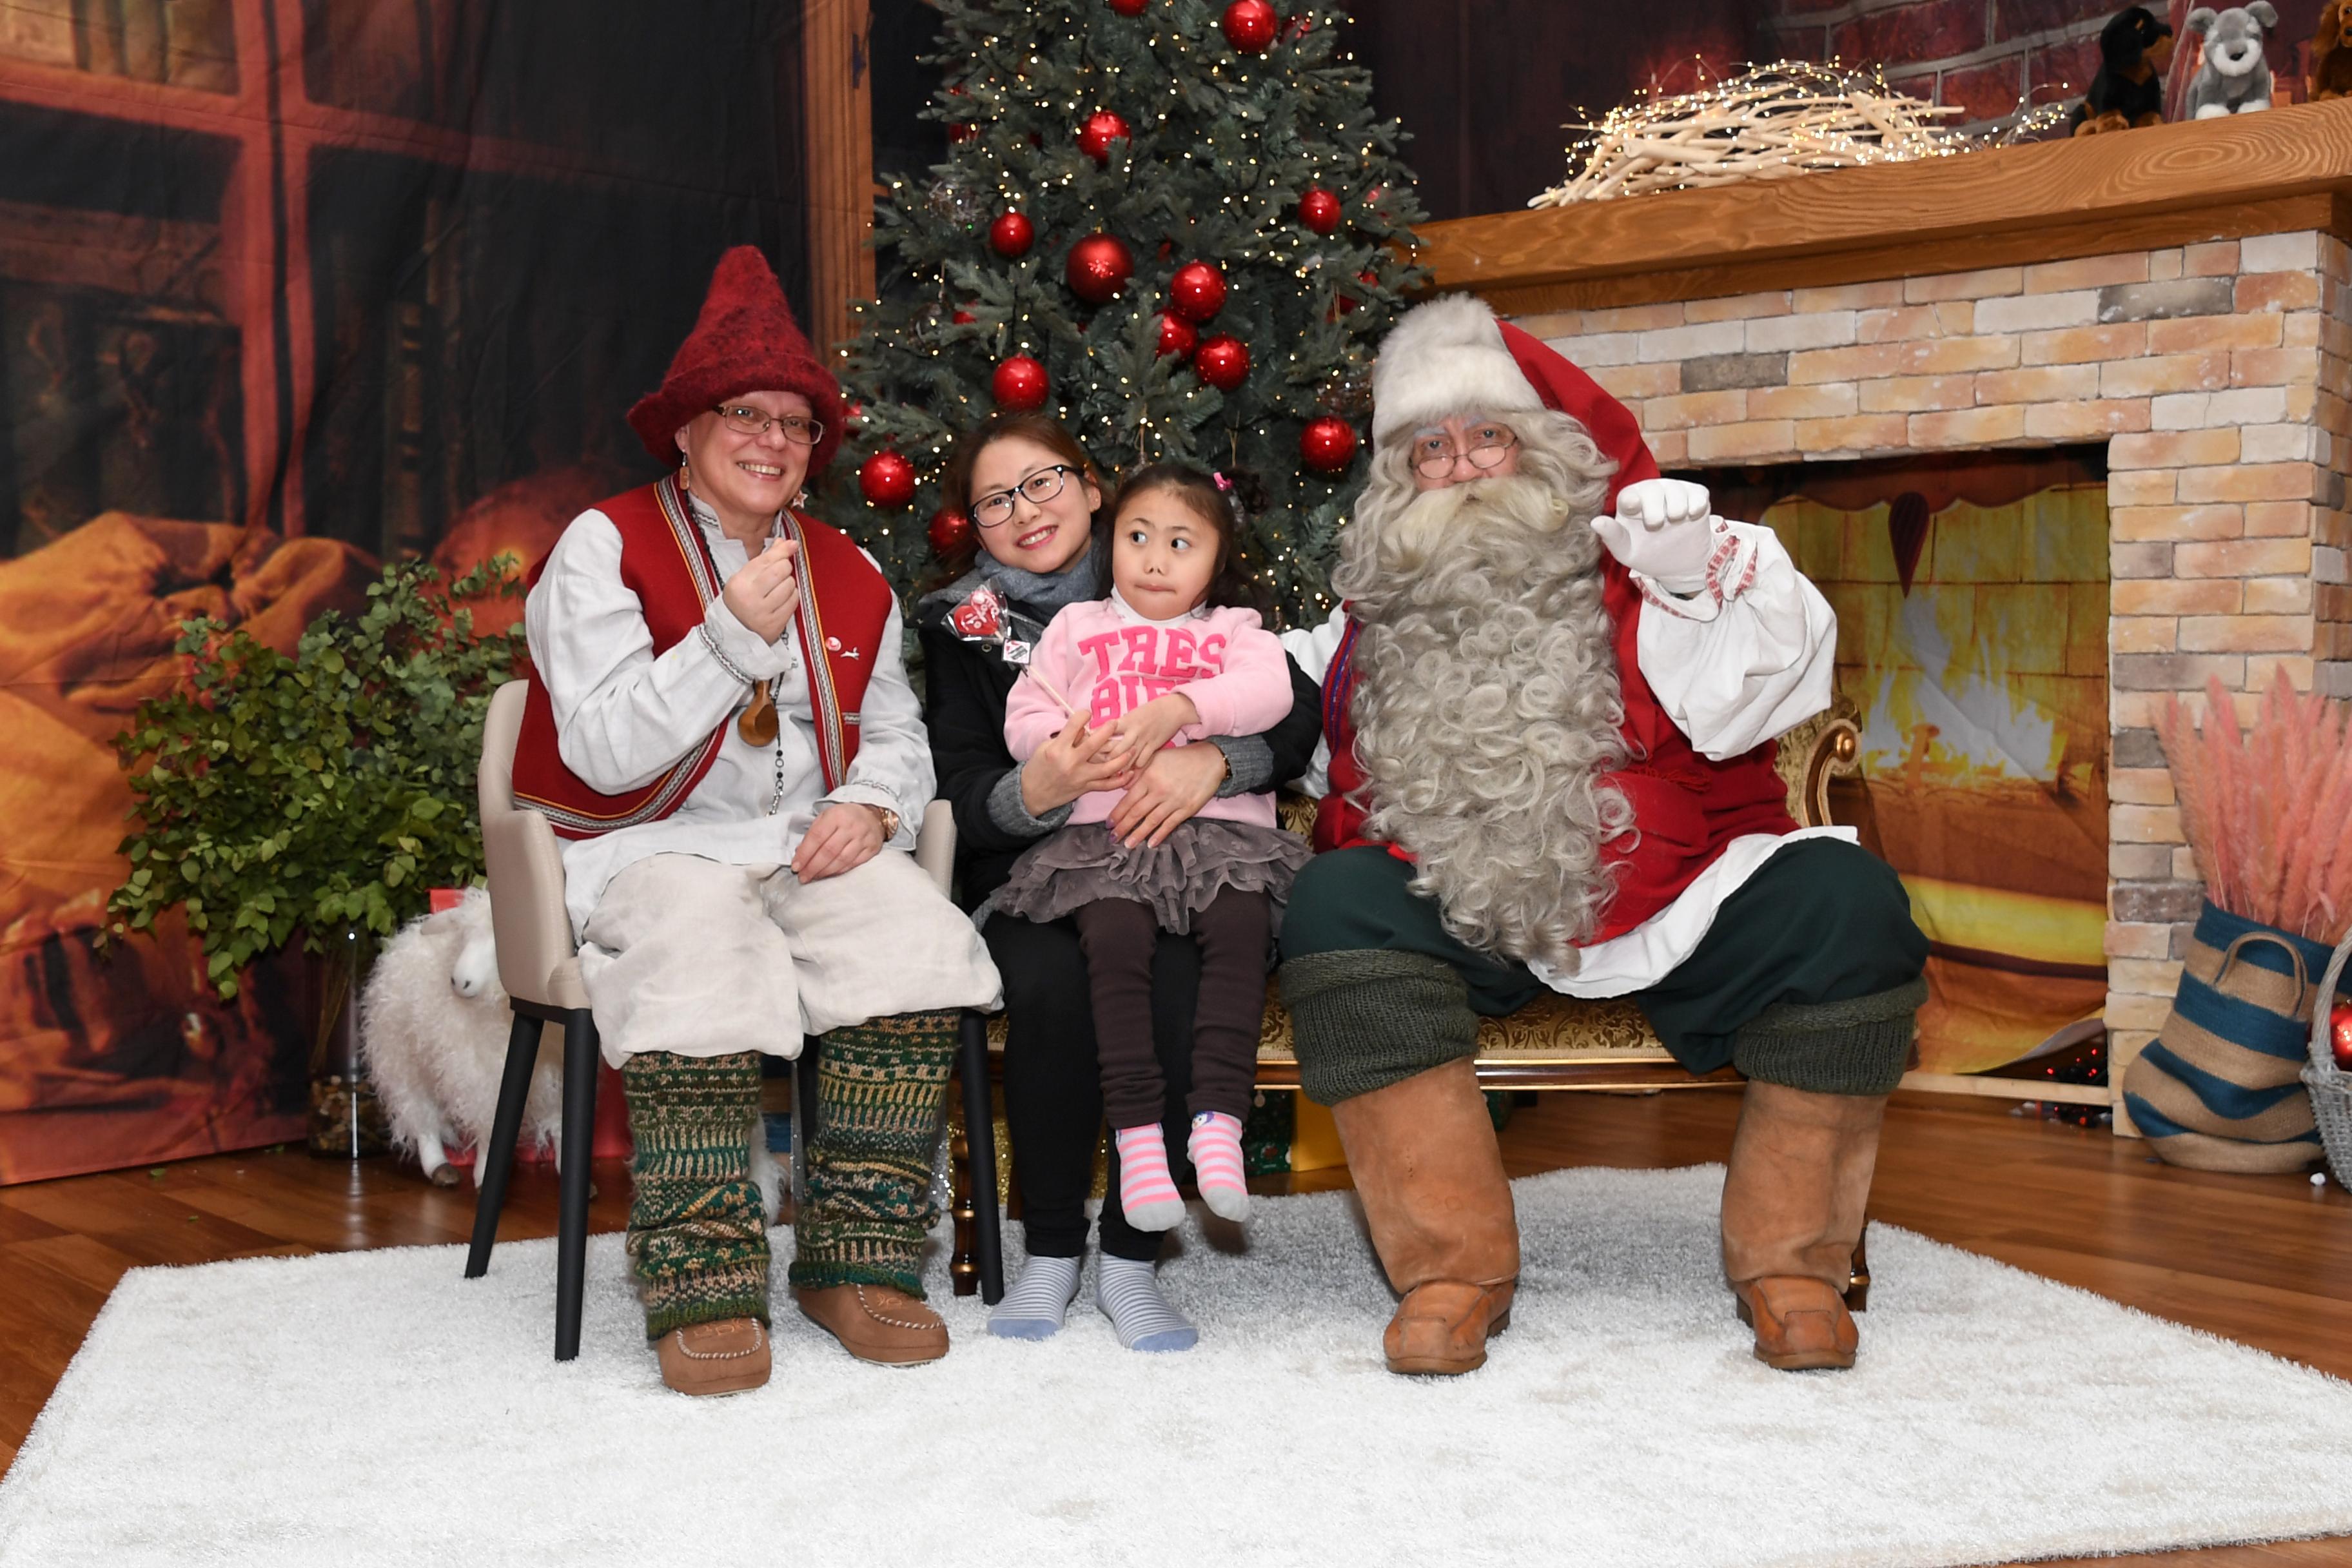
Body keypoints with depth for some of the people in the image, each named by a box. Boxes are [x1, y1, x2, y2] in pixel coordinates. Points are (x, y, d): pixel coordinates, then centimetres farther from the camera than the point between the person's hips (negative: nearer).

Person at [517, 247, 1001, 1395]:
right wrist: (734, 635, -17)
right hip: (654, 850, -4)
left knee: (924, 946, -26)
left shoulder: (848, 576, 17)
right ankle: (703, 1289, -25)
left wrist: (867, 804, -8)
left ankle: (860, 1261, -17)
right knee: (703, 964, -37)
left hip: (811, 846, 4)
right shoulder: (605, 548, -1)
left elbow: (896, 735, 16)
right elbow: (606, 753, -10)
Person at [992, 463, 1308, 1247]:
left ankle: (1218, 1121, -32)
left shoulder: (1234, 629, 21)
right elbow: (1022, 717, 16)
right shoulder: (1077, 627, 24)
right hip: (1104, 829, 0)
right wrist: (1061, 739, -8)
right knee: (1116, 938, -29)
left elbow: (1268, 691, -1)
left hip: (1221, 823, 0)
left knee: (1240, 926, -30)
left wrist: (1177, 707, -17)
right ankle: (1137, 1136, -28)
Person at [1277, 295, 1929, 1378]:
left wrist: (1703, 578, -18)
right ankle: (1452, 1266, -22)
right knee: (1333, 904, -26)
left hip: (1670, 906, -1)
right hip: (1460, 919, 1)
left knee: (1843, 902, -24)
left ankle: (1789, 1260, -11)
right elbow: (1338, 797, 23)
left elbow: (1742, 702, -3)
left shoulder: (1627, 566, 9)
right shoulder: (1372, 619, 17)